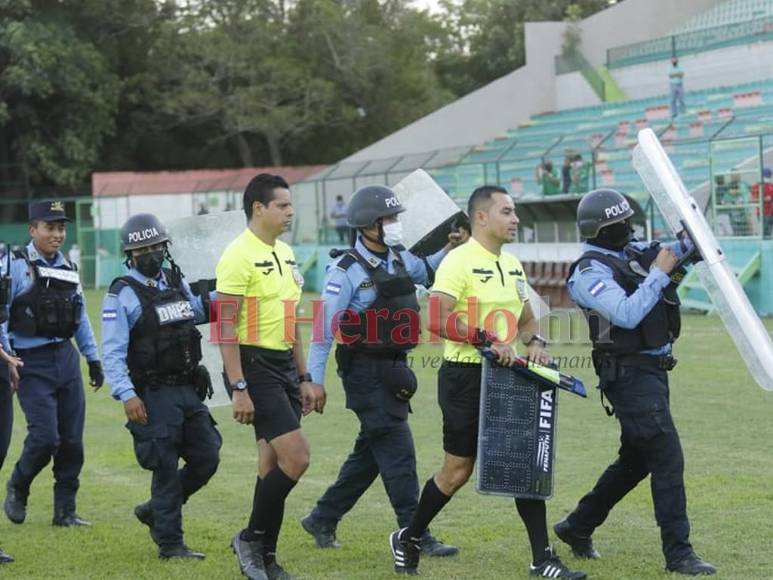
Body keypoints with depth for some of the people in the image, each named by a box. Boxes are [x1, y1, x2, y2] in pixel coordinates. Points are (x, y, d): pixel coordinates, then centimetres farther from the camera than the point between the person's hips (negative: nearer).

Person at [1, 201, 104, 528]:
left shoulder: (68, 270, 12)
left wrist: (93, 358, 18)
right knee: (45, 437, -14)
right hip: (31, 363, -6)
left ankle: (65, 511, 14)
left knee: (72, 440, 4)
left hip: (66, 359, 6)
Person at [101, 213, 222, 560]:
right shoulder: (121, 295, -8)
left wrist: (215, 300, 13)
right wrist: (126, 395, -25)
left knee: (206, 458, 7)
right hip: (154, 395, -7)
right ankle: (169, 543, 7)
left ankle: (155, 511, 25)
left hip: (189, 390, 7)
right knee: (167, 468, -4)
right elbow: (113, 353, -14)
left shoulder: (177, 283, 13)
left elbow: (197, 312, 33)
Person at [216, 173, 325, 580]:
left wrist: (304, 378, 19)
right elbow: (226, 326, -17)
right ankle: (251, 539, 1)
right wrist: (238, 389, -21)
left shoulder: (285, 253, 14)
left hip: (284, 367, 9)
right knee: (296, 458, -14)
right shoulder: (239, 256, -13)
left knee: (274, 464, 9)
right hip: (255, 366, -9)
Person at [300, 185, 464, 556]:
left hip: (394, 370, 8)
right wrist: (314, 381, -15)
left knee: (371, 452, 14)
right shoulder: (346, 271, -12)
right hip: (366, 372, -8)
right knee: (397, 451, -9)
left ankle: (323, 519, 27)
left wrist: (449, 249, 13)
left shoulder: (399, 260, 10)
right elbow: (325, 328, -13)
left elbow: (427, 272, 32)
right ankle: (415, 536, -5)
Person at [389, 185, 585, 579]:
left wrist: (535, 342, 3)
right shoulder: (459, 261, -13)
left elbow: (526, 318, 24)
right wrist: (487, 340, -27)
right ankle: (408, 539, 23)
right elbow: (437, 320, -23)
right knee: (458, 470, 2)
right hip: (466, 377, -7)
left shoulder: (513, 265, 13)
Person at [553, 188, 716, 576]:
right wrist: (659, 273, -19)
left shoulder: (632, 253, 11)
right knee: (667, 457, -11)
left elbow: (675, 252, 18)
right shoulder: (590, 272, -14)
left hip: (652, 371, 9)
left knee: (635, 460, 17)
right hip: (629, 374, -9)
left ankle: (577, 527, 29)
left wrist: (688, 243, -4)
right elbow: (626, 314, -25)